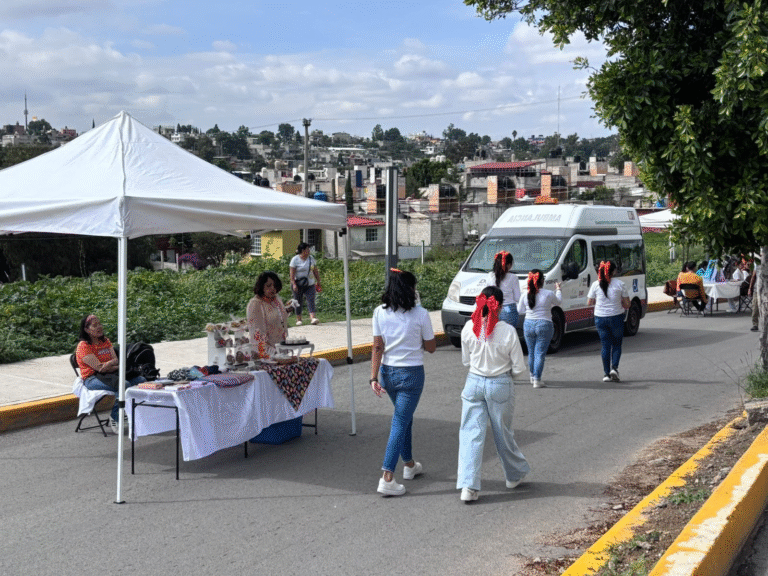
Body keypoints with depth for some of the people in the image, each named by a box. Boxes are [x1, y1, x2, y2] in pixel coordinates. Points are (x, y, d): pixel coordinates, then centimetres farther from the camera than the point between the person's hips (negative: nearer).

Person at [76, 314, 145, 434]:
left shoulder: (105, 341, 16)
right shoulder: (83, 346, -8)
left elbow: (116, 362, 8)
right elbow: (100, 367, -15)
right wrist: (114, 362, -2)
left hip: (110, 375, 8)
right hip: (92, 379, -8)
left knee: (141, 380, -11)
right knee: (124, 385, -32)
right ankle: (114, 418, -15)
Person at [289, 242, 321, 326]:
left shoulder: (311, 258, 10)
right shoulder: (295, 259, -5)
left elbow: (315, 271, 15)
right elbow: (292, 273, -9)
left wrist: (318, 281, 13)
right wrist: (294, 284, -17)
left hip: (310, 284, 3)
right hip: (298, 284, -3)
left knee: (311, 300, -12)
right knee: (298, 301, 3)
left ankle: (312, 318, -23)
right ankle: (298, 319, 14)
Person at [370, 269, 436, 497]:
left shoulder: (380, 313, -3)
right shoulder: (420, 314, -11)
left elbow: (377, 347, -4)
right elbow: (431, 347, -2)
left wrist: (374, 377, -5)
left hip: (387, 372, 4)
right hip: (411, 373, -4)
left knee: (404, 417, 24)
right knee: (400, 423, -2)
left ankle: (409, 465, 37)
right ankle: (387, 478, -9)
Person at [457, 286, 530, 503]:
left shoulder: (469, 328, -8)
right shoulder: (508, 331, -16)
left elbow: (466, 360, 5)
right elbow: (519, 368, -9)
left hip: (474, 383, 1)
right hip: (501, 386, -1)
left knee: (471, 433, 3)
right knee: (503, 433, 17)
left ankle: (468, 486, -7)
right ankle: (514, 475, 38)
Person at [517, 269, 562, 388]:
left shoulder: (525, 295, -2)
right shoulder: (548, 294, -10)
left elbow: (520, 310, 9)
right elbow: (558, 301, 10)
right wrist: (558, 289, 27)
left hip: (528, 325, 3)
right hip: (544, 325, -3)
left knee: (531, 352, 16)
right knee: (540, 353, 0)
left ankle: (532, 376, 32)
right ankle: (537, 380, -3)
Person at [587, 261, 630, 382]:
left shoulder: (596, 284, -3)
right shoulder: (619, 284, -6)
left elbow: (589, 303, 2)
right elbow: (627, 304, -2)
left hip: (600, 318, 2)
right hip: (616, 317, -1)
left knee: (605, 345, 10)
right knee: (617, 344, 14)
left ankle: (606, 373, 8)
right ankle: (614, 368, -5)